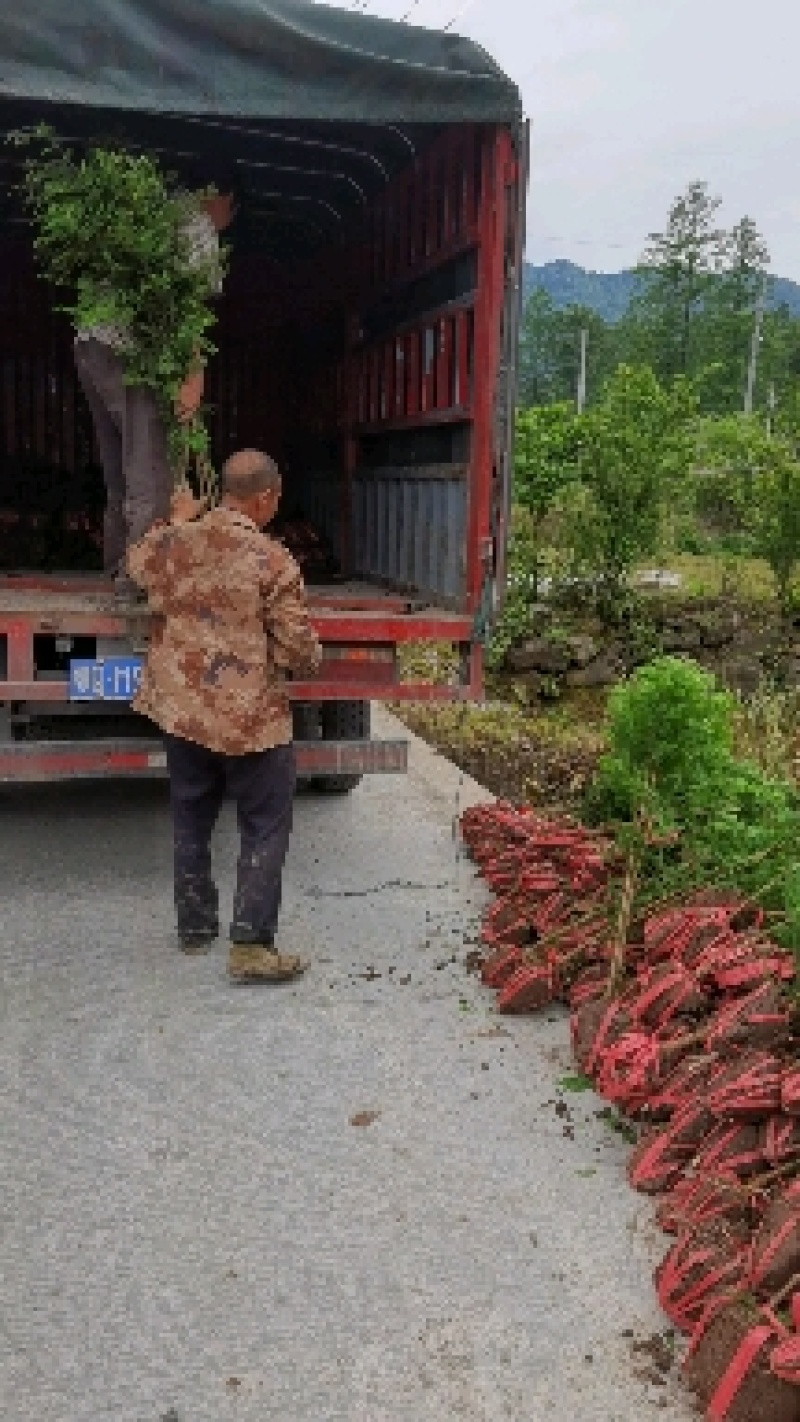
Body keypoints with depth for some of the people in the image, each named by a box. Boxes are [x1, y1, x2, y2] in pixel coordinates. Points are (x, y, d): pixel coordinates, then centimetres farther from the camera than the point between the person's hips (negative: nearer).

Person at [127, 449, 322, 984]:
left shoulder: (173, 542, 0)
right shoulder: (273, 561, -16)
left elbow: (137, 562, 24)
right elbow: (300, 652, -15)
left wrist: (177, 520, 37)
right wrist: (311, 660, 8)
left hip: (181, 708, 6)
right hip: (252, 717, -5)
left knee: (191, 821, 19)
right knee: (265, 830, 5)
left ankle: (195, 925, 31)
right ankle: (252, 946, 4)